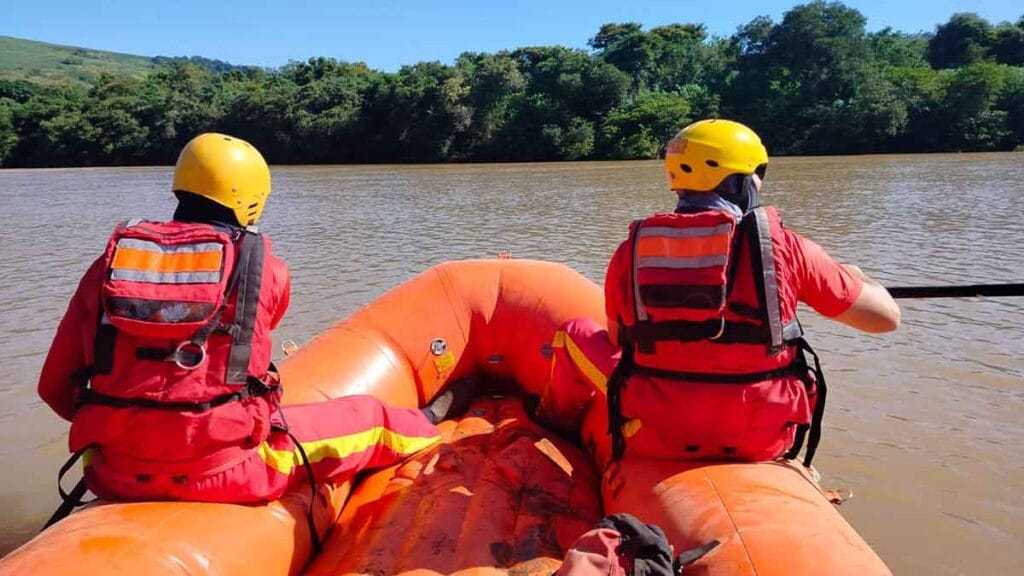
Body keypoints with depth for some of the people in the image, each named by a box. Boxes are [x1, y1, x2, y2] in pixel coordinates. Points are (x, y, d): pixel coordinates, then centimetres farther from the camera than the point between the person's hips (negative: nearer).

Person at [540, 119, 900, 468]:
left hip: (658, 439, 0)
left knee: (576, 333, 21)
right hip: (762, 441, 0)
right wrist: (856, 277, 26)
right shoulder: (784, 248, -7)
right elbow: (887, 316, 2)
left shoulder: (630, 253, -3)